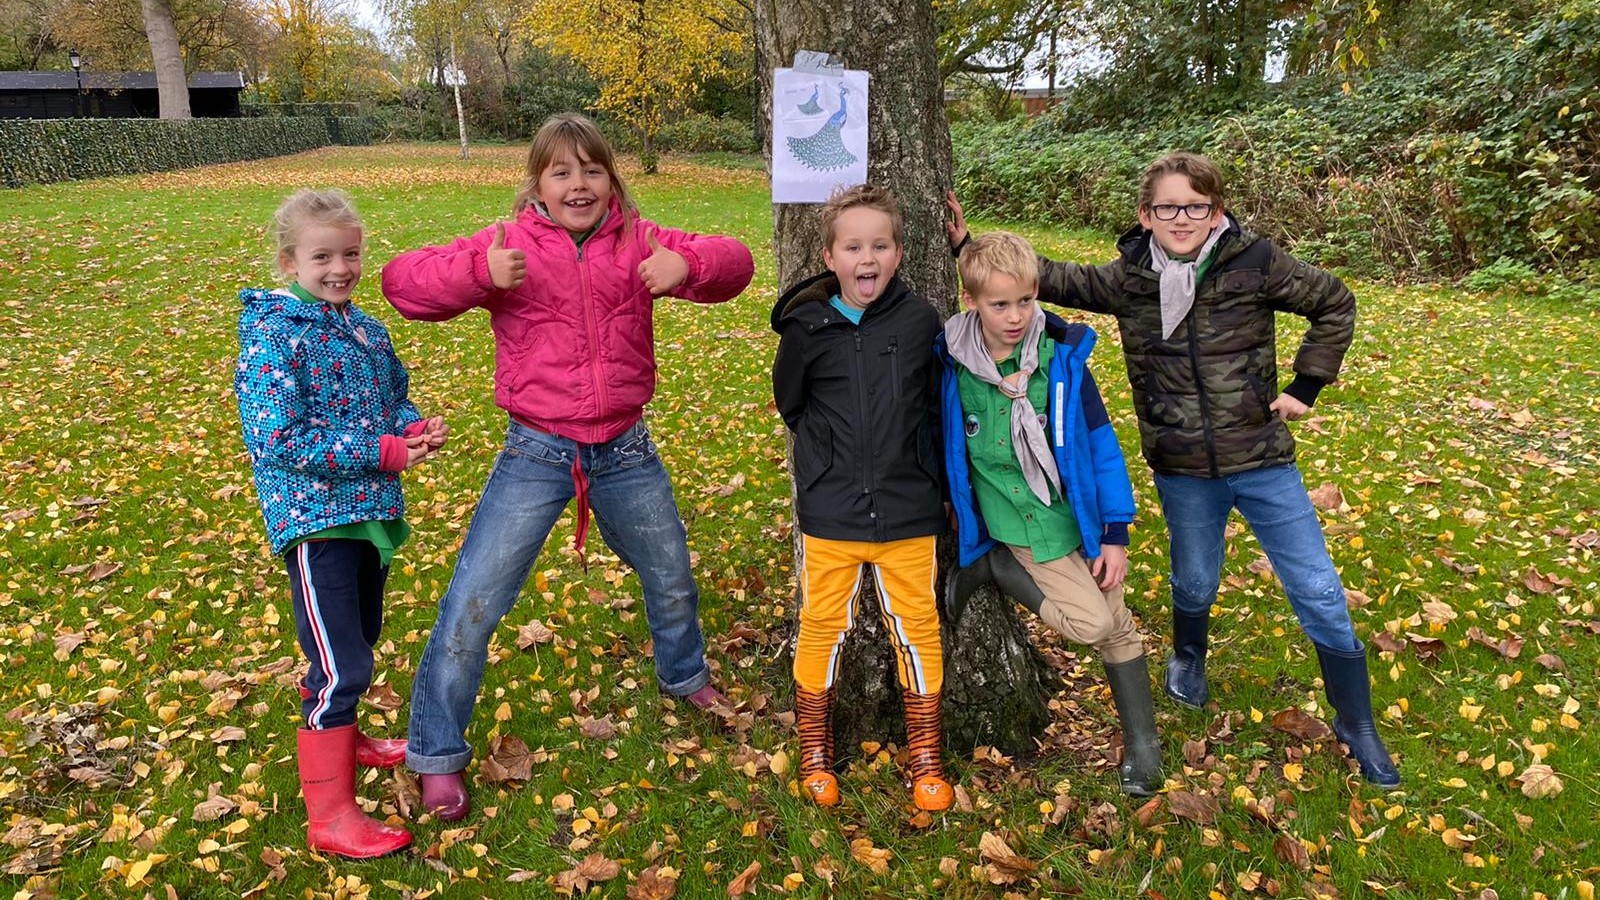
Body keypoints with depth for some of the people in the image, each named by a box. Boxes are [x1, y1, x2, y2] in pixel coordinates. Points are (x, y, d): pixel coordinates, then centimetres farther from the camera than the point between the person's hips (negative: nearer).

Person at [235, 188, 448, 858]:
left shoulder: (365, 330, 6)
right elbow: (277, 442, -23)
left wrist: (415, 428, -7)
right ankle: (331, 816, 6)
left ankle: (338, 739, 48)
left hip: (369, 513, 8)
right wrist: (385, 453, -23)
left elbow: (394, 398, 17)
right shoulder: (274, 336, -16)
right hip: (315, 520, -8)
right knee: (340, 667, -6)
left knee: (359, 640, 24)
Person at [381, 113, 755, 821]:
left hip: (625, 450, 3)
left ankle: (684, 676, 53)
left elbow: (733, 262, -1)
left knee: (671, 575, 21)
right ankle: (437, 754, 17)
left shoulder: (636, 242, 0)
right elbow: (401, 279, -12)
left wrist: (687, 263, -24)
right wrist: (480, 272, -31)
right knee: (473, 601, -3)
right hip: (537, 453, -3)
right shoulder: (510, 246, -7)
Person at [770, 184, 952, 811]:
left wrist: (911, 455, 10)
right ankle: (815, 752, 31)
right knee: (822, 626, 11)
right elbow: (789, 401, 10)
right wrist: (830, 448, 8)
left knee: (917, 628, 10)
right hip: (830, 512, 0)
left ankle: (925, 757, 29)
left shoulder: (921, 321, -4)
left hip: (908, 509, 1)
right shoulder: (807, 327, -6)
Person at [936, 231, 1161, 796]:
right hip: (1021, 527, -2)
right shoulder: (952, 367, -12)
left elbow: (1100, 442, -8)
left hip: (1081, 512, 2)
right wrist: (958, 519, 8)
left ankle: (1141, 738, 27)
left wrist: (1116, 533, -7)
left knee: (1118, 625, 9)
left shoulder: (1062, 357, -12)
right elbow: (942, 448, 3)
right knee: (1091, 622, -14)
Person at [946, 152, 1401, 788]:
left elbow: (1335, 304, 2)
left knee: (1319, 592, 3)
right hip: (1182, 471, 1)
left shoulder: (1255, 264, -11)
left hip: (1262, 461, -1)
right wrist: (970, 246, -4)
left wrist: (1305, 387, -2)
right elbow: (1052, 279, 3)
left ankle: (1356, 725, 23)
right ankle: (1188, 659, 54)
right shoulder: (1128, 278, -6)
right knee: (1194, 584, 20)